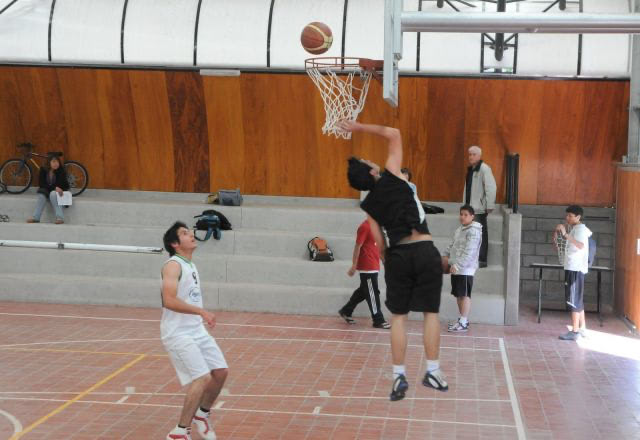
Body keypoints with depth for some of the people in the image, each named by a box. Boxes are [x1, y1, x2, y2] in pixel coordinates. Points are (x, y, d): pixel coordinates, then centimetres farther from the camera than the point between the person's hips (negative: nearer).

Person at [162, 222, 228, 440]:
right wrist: (202, 311, -32)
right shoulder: (173, 265, -15)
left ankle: (202, 414, 28)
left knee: (220, 372, 7)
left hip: (197, 330, 9)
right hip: (178, 333, -9)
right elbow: (169, 301, -28)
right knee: (202, 378, -16)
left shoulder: (190, 266, 14)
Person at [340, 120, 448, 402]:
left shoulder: (369, 205, 8)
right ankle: (432, 371, 11)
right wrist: (359, 127, 13)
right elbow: (394, 134, 8)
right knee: (430, 312, 8)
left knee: (398, 316, 10)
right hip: (425, 250, -2)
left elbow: (379, 242, 9)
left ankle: (399, 376, 6)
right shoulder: (393, 176, 0)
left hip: (398, 253, 2)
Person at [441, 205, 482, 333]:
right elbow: (452, 246, 24)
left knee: (465, 295, -7)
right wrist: (444, 256, 12)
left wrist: (457, 265, -29)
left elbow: (469, 252, -23)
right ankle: (462, 319, 22)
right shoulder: (459, 230, 16)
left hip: (466, 269, -9)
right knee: (458, 294, 13)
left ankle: (463, 323, -5)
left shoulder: (474, 231, -13)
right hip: (456, 268, 9)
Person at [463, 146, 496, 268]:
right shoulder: (470, 169, 17)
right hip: (470, 207, 8)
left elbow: (491, 187, -15)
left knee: (481, 234, -6)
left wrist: (489, 206, -16)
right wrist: (465, 204, 18)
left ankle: (482, 260, -2)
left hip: (480, 208, -8)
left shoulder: (484, 169, -10)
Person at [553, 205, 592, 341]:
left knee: (574, 299, -9)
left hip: (576, 269, -10)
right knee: (577, 299, 14)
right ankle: (582, 328, 22)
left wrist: (565, 234, -35)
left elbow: (580, 245, -30)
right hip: (572, 268, 10)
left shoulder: (580, 229, -13)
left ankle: (575, 331, -8)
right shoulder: (572, 228, 15)